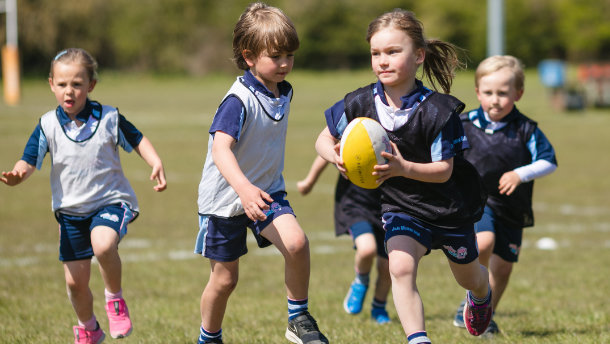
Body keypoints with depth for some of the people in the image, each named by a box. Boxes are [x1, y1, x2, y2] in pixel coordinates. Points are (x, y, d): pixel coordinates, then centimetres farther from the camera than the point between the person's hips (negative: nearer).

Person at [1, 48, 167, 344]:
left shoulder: (109, 118, -7)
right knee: (75, 281, 7)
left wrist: (156, 164, -8)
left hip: (110, 201, -3)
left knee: (103, 244, -35)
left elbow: (137, 140, 8)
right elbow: (29, 162, -13)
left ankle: (115, 298, -8)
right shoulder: (48, 125, -7)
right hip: (70, 210, 3)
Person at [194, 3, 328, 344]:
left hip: (267, 191, 5)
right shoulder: (239, 101, -25)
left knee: (296, 242, -22)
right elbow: (220, 149, -39)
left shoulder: (284, 92, -1)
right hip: (225, 198, -5)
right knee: (224, 278, 7)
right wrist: (244, 189, -55)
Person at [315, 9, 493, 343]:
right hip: (401, 207, 1)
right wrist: (336, 157, -28)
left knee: (469, 277, 22)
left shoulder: (438, 111, -27)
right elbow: (324, 139, -4)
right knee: (400, 268, -26)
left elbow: (444, 170, -23)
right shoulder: (359, 104, -17)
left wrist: (403, 168, -42)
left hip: (450, 206, -1)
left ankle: (481, 296, 60)